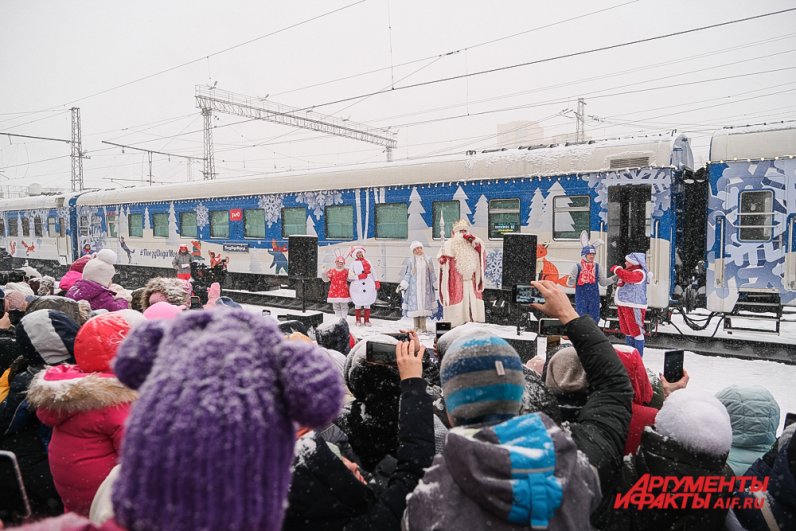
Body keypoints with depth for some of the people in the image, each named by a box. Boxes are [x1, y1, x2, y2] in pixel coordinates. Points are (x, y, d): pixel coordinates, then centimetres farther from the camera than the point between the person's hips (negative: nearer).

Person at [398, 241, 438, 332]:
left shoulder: (427, 260, 9)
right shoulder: (409, 261, 1)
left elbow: (432, 274, 13)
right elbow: (407, 274, 1)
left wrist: (435, 285, 12)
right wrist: (403, 285, -6)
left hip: (425, 287, 2)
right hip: (413, 287, -2)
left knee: (424, 304, 0)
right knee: (415, 304, -2)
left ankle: (423, 326, 7)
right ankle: (416, 326, 7)